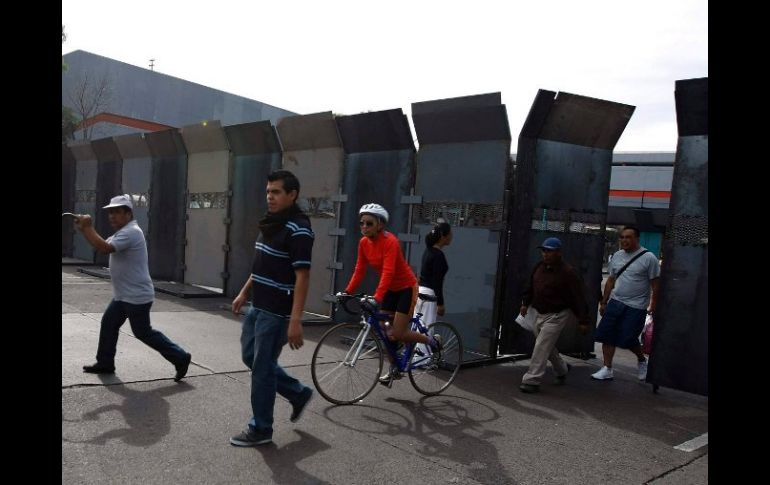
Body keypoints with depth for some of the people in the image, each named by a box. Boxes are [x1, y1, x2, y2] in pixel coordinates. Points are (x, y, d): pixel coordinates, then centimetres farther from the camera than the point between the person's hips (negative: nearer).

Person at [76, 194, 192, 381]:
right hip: (123, 295, 10)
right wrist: (84, 228, 4)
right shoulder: (123, 232, 16)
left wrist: (87, 227, -21)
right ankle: (105, 363, 26)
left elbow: (104, 248, -30)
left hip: (137, 296, -10)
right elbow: (103, 244, 15)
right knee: (108, 324, 13)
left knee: (143, 332, -3)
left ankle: (180, 358, 4)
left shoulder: (131, 232, -20)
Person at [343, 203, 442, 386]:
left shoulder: (390, 241, -26)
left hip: (406, 288, -7)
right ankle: (394, 369, 24)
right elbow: (359, 270, -2)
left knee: (397, 334, -8)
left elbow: (388, 272, -35)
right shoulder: (363, 243, -5)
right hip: (390, 289, 7)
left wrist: (376, 298, -43)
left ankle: (432, 340, 16)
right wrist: (347, 292, -10)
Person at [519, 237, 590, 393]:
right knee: (548, 346, 21)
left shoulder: (567, 272, -17)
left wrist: (583, 321, -15)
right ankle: (562, 369, 44)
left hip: (557, 315, -8)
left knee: (541, 347, -12)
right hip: (540, 314, 8)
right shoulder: (539, 267, 3)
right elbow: (531, 286, 19)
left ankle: (532, 381, -8)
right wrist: (525, 303, 18)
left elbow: (578, 297, -16)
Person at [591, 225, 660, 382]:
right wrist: (603, 302, 15)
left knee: (628, 339, -2)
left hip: (636, 307, -5)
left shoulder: (648, 258, -8)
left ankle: (642, 360, 28)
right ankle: (607, 370, 10)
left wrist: (653, 306, -10)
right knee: (607, 336, 1)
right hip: (615, 302, 5)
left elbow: (655, 284, -6)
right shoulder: (617, 256, 9)